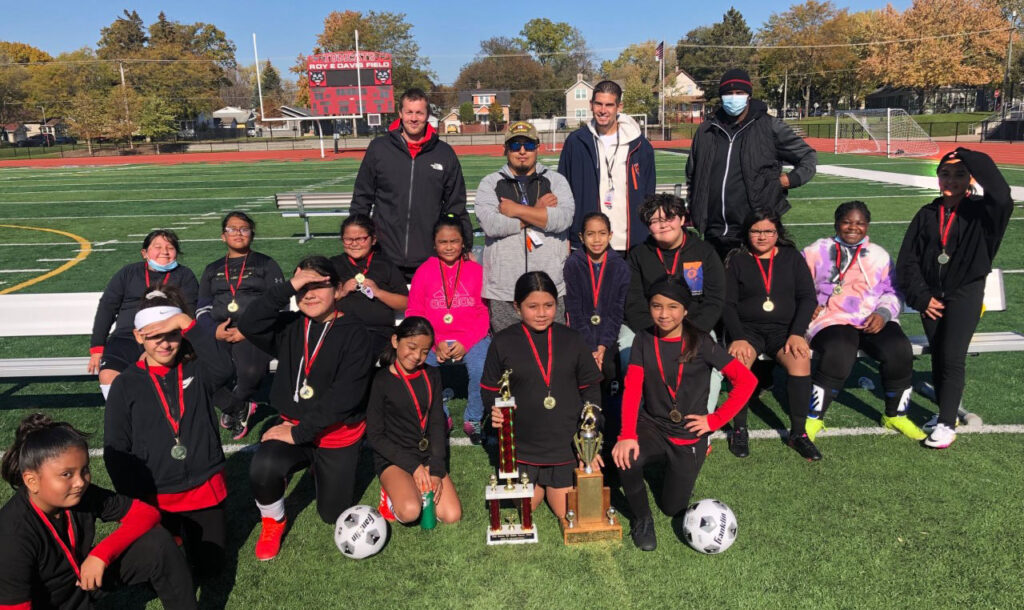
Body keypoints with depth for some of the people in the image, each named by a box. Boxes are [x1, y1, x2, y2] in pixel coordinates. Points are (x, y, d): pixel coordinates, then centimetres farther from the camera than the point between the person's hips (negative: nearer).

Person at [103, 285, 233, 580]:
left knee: (208, 566, 11)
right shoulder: (126, 384, -2)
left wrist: (187, 322, -29)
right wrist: (134, 498, -6)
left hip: (205, 491, 0)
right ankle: (172, 533, 40)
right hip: (153, 499, 0)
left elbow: (224, 367, -28)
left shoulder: (197, 372, -3)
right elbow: (115, 449, -1)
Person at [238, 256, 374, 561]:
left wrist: (300, 432, -23)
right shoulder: (290, 327, -3)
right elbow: (249, 326, -23)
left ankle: (325, 471, 46)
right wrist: (287, 287, -29)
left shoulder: (354, 334, -15)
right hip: (293, 426, 2)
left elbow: (345, 395, -22)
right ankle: (272, 522, 4)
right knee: (263, 468, -31)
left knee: (333, 514, 12)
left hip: (338, 436, -1)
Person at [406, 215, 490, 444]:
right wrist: (436, 343, -9)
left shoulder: (476, 270, 6)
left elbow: (485, 313, 2)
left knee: (483, 370, -29)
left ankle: (473, 420, -1)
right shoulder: (424, 271, 8)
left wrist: (465, 343, -12)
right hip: (434, 340, 1)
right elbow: (414, 313, 4)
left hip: (471, 339, -1)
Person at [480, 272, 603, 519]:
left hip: (566, 444, 1)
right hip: (521, 445, 0)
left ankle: (550, 483, 35)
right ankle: (538, 484, 35)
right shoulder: (503, 343, -5)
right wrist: (496, 411, -18)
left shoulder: (572, 340, -1)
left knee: (568, 512, 3)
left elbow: (590, 390, 5)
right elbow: (489, 390, 4)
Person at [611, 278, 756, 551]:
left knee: (672, 508, 6)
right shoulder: (644, 340, -4)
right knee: (626, 459, -32)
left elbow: (746, 380, -11)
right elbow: (632, 388, -13)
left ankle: (680, 467, 39)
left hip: (689, 435, -1)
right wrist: (627, 435, -26)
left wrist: (716, 419, -12)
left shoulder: (700, 343, -11)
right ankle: (642, 518, -2)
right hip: (652, 427, 1)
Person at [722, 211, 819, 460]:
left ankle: (798, 432, -18)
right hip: (746, 328, -1)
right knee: (738, 361, -33)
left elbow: (808, 297, 4)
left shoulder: (792, 257, 11)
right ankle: (739, 430, -18)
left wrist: (796, 334, -12)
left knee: (801, 359, -31)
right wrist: (738, 337, -18)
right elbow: (727, 304, -1)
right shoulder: (736, 260, 7)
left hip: (783, 328, 1)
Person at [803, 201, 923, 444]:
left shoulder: (879, 255, 22)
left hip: (874, 321, 3)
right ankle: (814, 417, -16)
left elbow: (892, 293, 18)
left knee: (899, 351, -27)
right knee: (837, 354, -35)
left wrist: (883, 313, -3)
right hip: (832, 320, -3)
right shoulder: (817, 251, 15)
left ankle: (896, 415, 0)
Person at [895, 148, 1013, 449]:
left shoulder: (980, 212, -3)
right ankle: (947, 410, 24)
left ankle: (947, 424, -4)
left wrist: (969, 158, -22)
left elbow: (1001, 196, -27)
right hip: (932, 296, 4)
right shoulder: (927, 215, 6)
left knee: (952, 357, -11)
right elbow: (907, 259, 3)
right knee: (937, 357, 8)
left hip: (965, 294, -3)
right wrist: (921, 297, -4)